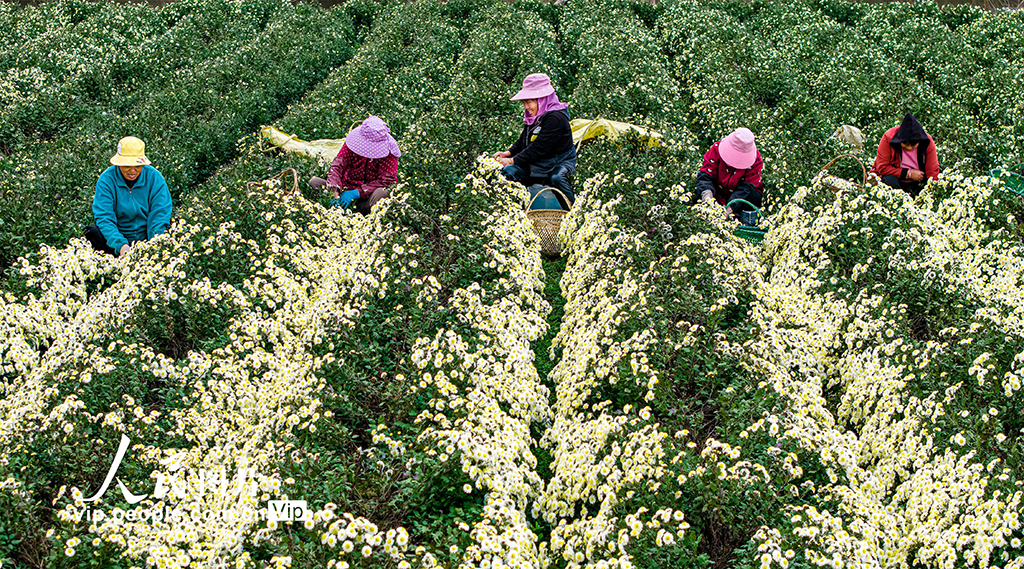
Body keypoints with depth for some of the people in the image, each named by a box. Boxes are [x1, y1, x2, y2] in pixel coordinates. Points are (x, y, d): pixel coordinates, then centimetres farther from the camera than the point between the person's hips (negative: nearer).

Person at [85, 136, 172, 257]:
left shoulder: (154, 178, -5)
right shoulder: (106, 180, -8)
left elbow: (160, 215, -9)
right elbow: (104, 217, -16)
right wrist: (120, 245, -34)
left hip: (146, 238, 1)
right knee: (92, 232, -27)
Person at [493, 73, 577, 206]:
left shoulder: (555, 118, -24)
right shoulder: (533, 116, 6)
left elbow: (538, 148, -27)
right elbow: (523, 141, 15)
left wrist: (513, 160, -24)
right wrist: (508, 153, -4)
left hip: (560, 163, -8)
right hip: (535, 163, 8)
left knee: (557, 178, -39)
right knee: (508, 171, -9)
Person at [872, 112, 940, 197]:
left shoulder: (928, 142, -14)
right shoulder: (888, 138, -20)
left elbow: (932, 173, -14)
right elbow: (882, 168, -18)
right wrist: (909, 174, -20)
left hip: (917, 183, 2)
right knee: (891, 180, -34)